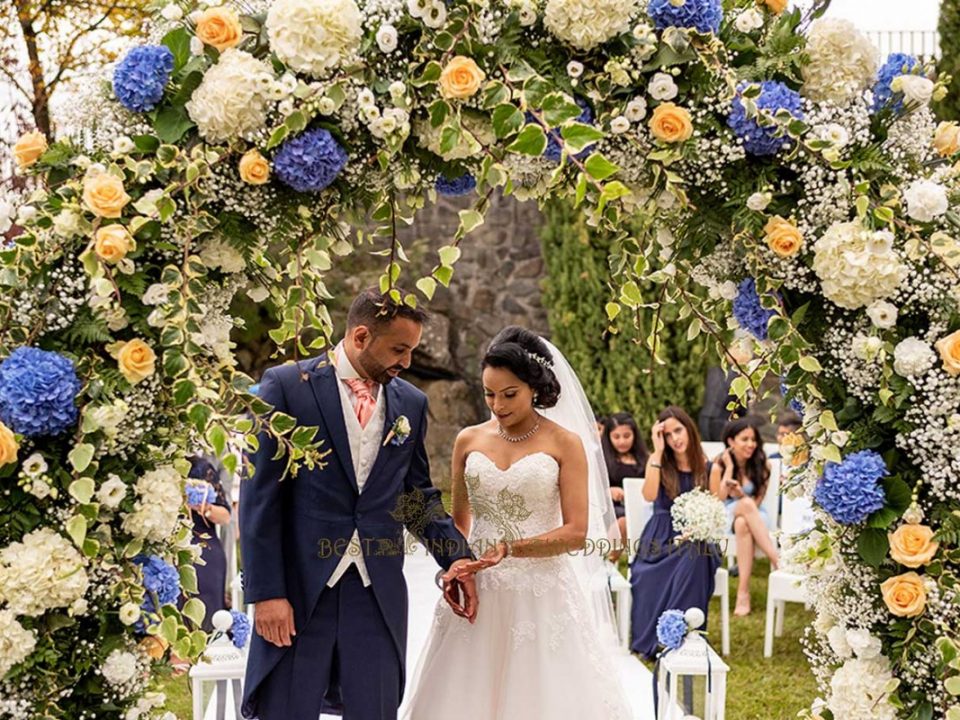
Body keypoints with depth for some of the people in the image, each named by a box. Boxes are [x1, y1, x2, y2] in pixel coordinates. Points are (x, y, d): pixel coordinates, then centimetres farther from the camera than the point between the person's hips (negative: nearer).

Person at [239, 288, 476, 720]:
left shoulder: (410, 403, 11)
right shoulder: (286, 387, -3)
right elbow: (260, 497, -5)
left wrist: (455, 556, 4)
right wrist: (266, 592, -11)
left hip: (379, 593, 4)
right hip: (299, 587, -4)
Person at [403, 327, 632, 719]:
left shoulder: (565, 444, -2)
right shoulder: (469, 441, 8)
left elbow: (576, 532, -8)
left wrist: (510, 549, -19)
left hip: (542, 596, -3)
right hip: (478, 595, 3)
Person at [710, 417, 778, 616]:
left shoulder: (762, 465, -2)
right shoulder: (719, 465, -6)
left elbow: (757, 501, -3)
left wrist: (740, 494, -25)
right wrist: (729, 469, -12)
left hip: (755, 516, 0)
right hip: (726, 517, 0)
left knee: (743, 523, -38)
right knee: (745, 505, -37)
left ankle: (743, 592, -45)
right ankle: (778, 562, -41)